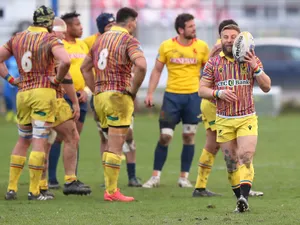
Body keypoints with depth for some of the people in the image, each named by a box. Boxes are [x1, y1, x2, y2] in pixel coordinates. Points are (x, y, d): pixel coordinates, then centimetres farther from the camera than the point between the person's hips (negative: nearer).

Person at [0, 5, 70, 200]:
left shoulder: (17, 38, 10)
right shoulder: (50, 39, -7)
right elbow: (66, 61, -24)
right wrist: (57, 79, -9)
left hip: (23, 93, 5)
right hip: (44, 92, -5)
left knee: (23, 140, 17)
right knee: (40, 142, -3)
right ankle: (34, 191, -4)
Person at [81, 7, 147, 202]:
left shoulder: (102, 39, 16)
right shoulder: (129, 41, -8)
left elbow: (85, 67, 23)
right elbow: (141, 65, -25)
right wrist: (133, 90, -13)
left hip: (100, 97, 7)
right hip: (118, 97, -7)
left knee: (111, 145, 16)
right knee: (116, 147, -4)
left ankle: (110, 188, 14)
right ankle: (112, 191, -5)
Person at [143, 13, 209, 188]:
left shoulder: (202, 47, 1)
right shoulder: (167, 46, -1)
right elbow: (157, 71, 6)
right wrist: (150, 93, 0)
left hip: (193, 95, 1)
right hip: (172, 95, -1)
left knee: (189, 136, 3)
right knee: (165, 136, -3)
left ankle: (184, 177, 11)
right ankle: (156, 176, 6)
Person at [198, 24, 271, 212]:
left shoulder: (252, 60, 4)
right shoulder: (213, 63, 6)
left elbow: (266, 87, 0)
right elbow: (202, 90, 5)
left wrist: (256, 68, -15)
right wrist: (218, 93, -14)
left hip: (247, 119, -2)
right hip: (224, 120, 2)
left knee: (246, 157, -18)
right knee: (231, 162, 3)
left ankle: (244, 196, -28)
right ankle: (240, 201, 10)